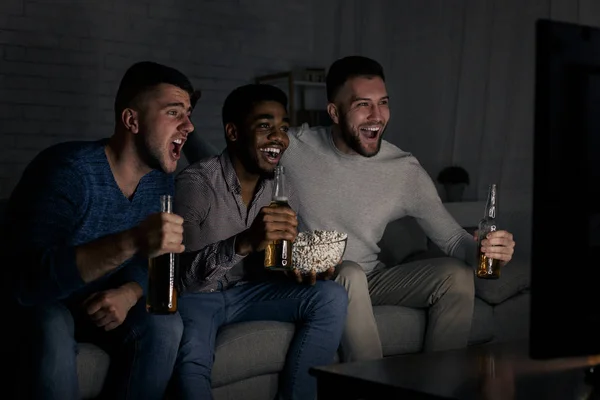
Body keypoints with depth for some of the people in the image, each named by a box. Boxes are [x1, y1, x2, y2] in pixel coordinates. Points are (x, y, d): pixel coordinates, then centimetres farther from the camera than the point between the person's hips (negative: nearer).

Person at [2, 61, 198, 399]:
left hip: (99, 303, 6)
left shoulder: (161, 178, -6)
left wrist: (129, 294, -21)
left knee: (165, 326, -21)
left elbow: (152, 260, 4)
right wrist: (130, 241, -53)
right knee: (52, 332, -36)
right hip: (38, 304, -5)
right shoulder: (69, 169, -28)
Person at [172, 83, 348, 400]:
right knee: (190, 357, -38)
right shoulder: (194, 183, -20)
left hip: (248, 291, 6)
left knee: (332, 297, -15)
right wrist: (245, 242, -48)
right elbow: (182, 272, -31)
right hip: (196, 295, -6)